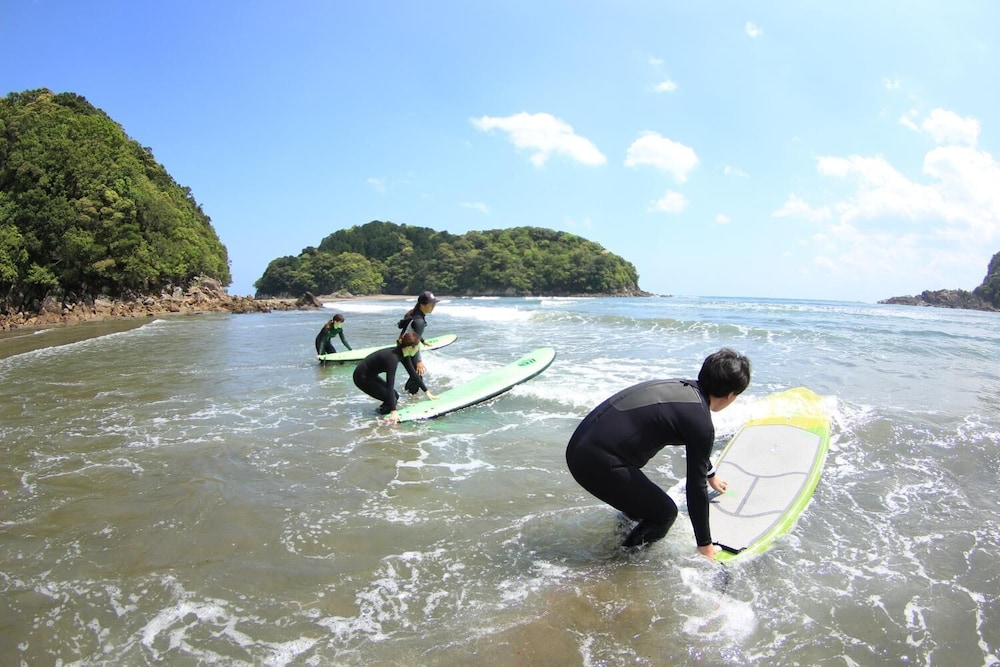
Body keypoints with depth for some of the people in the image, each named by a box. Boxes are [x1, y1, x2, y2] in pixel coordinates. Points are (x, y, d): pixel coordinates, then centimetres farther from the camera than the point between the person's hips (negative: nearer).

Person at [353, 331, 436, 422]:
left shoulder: (403, 354, -7)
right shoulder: (393, 358, -33)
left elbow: (413, 374, 5)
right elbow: (390, 385, -37)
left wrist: (427, 391, 8)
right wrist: (393, 412, -40)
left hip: (371, 375, 9)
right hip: (362, 377, -9)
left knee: (395, 396, 8)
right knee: (392, 399, -11)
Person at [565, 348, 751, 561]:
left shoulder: (682, 388, 15)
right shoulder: (701, 423, -11)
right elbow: (696, 489, -4)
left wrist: (711, 475, 54)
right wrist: (705, 544, 9)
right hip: (599, 463, -9)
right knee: (664, 514, 7)